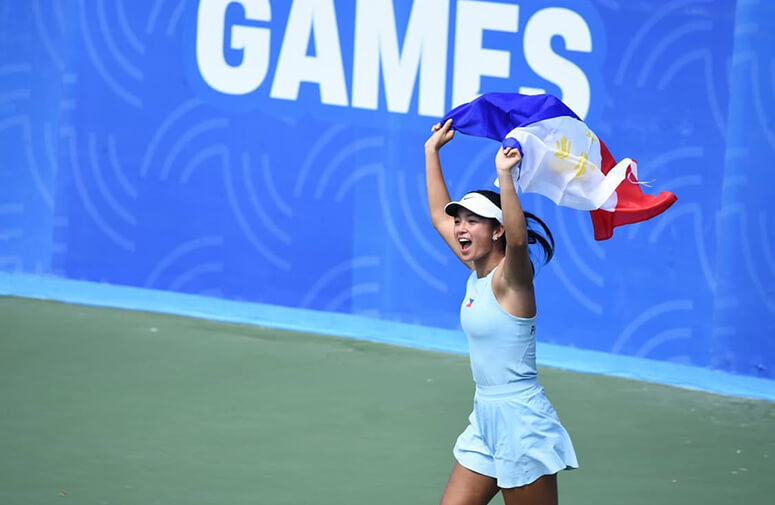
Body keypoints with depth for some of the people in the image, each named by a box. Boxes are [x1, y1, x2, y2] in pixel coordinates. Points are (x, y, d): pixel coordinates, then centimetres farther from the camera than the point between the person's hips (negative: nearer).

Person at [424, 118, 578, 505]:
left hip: (520, 420, -8)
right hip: (486, 419, 8)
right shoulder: (477, 272, 7)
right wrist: (432, 151, 21)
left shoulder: (511, 277, -14)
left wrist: (504, 175, -45)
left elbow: (518, 236, -37)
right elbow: (440, 216, 19)